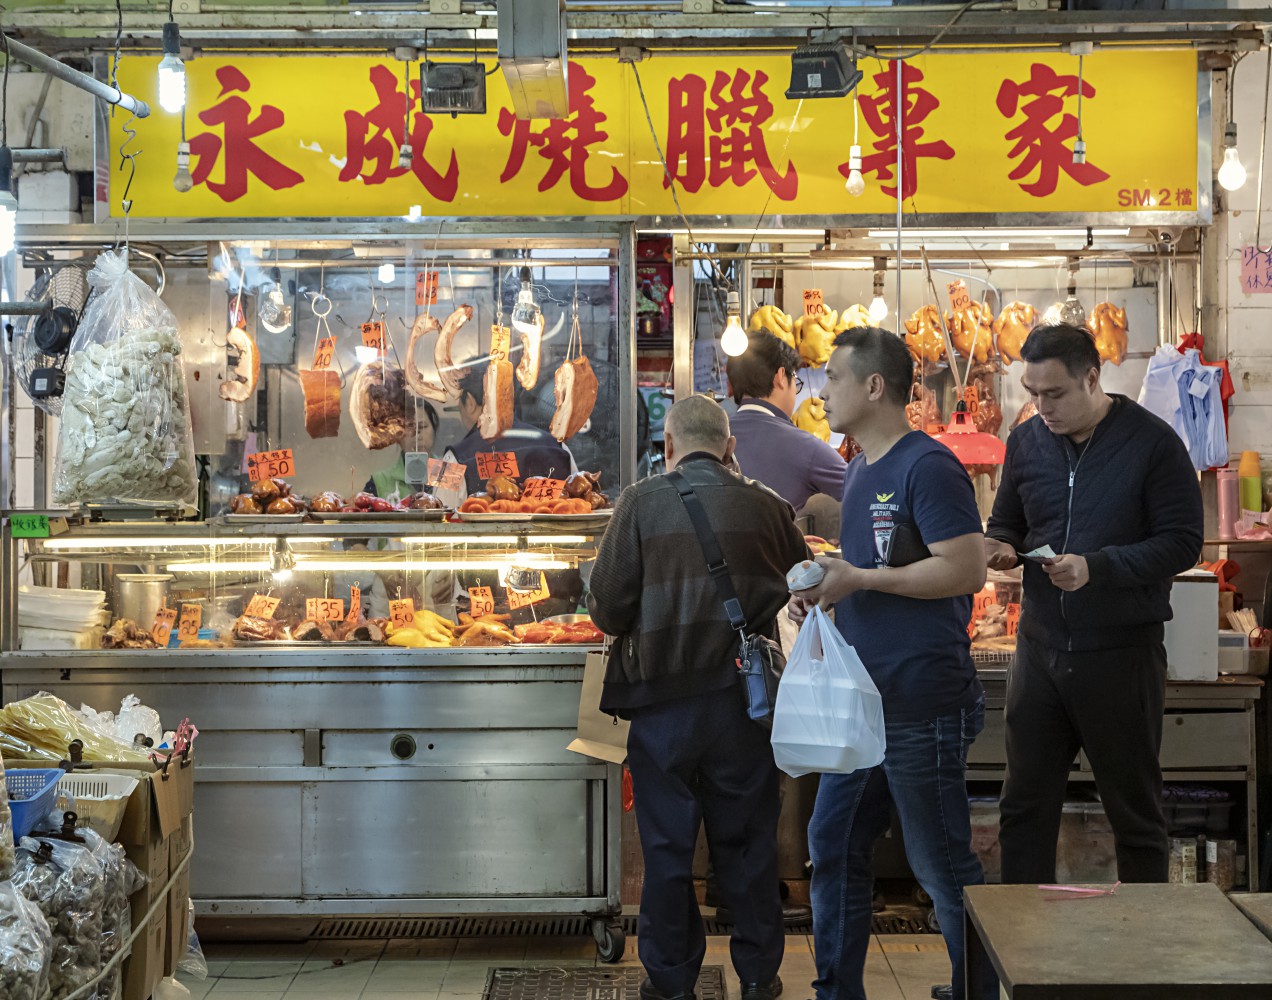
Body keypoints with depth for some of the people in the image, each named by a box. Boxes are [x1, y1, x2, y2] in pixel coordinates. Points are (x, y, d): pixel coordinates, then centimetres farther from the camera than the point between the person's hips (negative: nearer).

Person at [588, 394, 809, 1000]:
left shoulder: (642, 502, -7)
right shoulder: (768, 507, 0)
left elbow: (606, 609, -10)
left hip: (663, 700, -2)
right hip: (745, 696, 2)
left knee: (667, 847, 10)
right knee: (747, 842, 14)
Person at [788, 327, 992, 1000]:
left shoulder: (927, 467, -14)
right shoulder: (859, 470, 16)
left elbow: (966, 570, -22)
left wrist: (858, 579, -19)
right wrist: (822, 587, 6)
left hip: (921, 703, -9)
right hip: (861, 700, 9)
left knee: (942, 865, 2)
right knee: (834, 848, 13)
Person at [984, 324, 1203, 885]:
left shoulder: (1152, 442, -9)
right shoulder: (1026, 440, 6)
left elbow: (1182, 543, -12)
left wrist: (1097, 567, -24)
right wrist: (999, 546, -5)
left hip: (1121, 651, -5)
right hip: (1040, 645, 5)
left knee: (1134, 810, 8)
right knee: (1025, 804, 10)